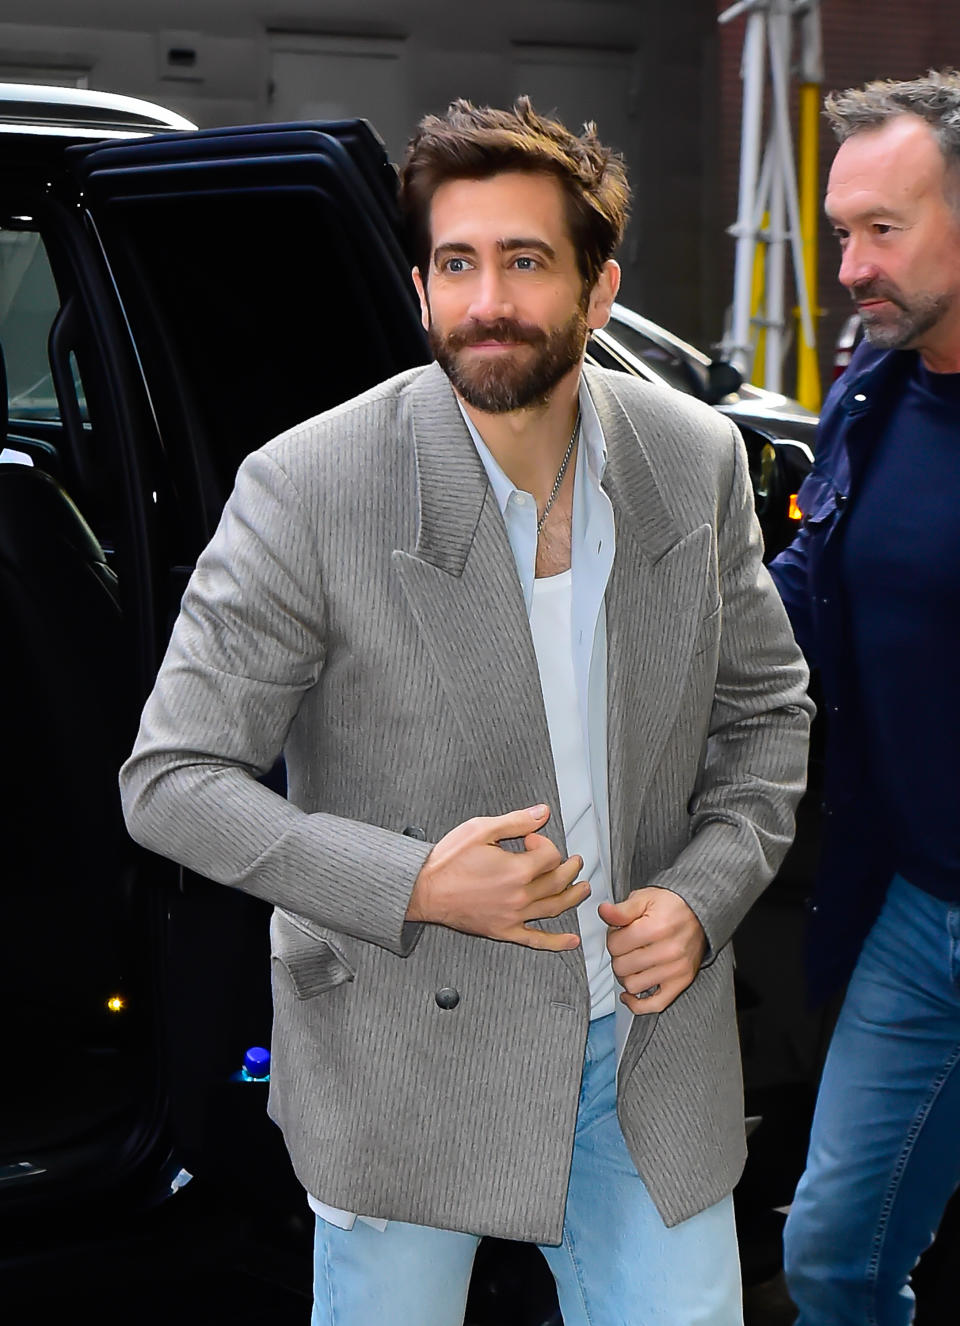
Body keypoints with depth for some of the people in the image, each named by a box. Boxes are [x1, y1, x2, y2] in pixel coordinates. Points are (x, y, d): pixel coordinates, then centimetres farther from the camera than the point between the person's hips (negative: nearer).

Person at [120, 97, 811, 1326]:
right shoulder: (306, 489, -18)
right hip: (409, 1059, -3)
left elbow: (765, 704, 9)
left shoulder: (697, 458, -4)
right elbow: (170, 778, -14)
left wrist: (704, 893, -6)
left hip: (649, 1037, 3)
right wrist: (414, 889, -23)